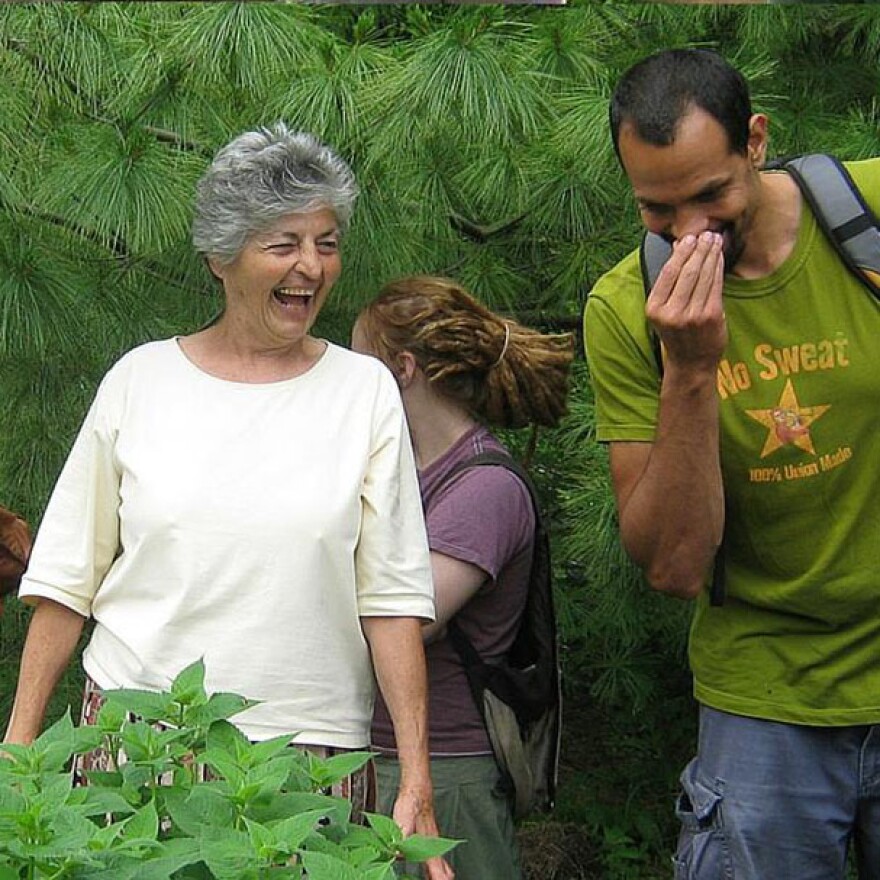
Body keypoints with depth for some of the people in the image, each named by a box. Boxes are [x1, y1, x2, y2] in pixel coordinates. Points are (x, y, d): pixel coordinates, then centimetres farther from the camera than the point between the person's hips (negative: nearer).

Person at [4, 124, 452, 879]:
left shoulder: (365, 391, 3)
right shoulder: (141, 379, 5)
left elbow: (393, 597, 1)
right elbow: (68, 577, 8)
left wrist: (417, 777, -5)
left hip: (306, 743, 0)